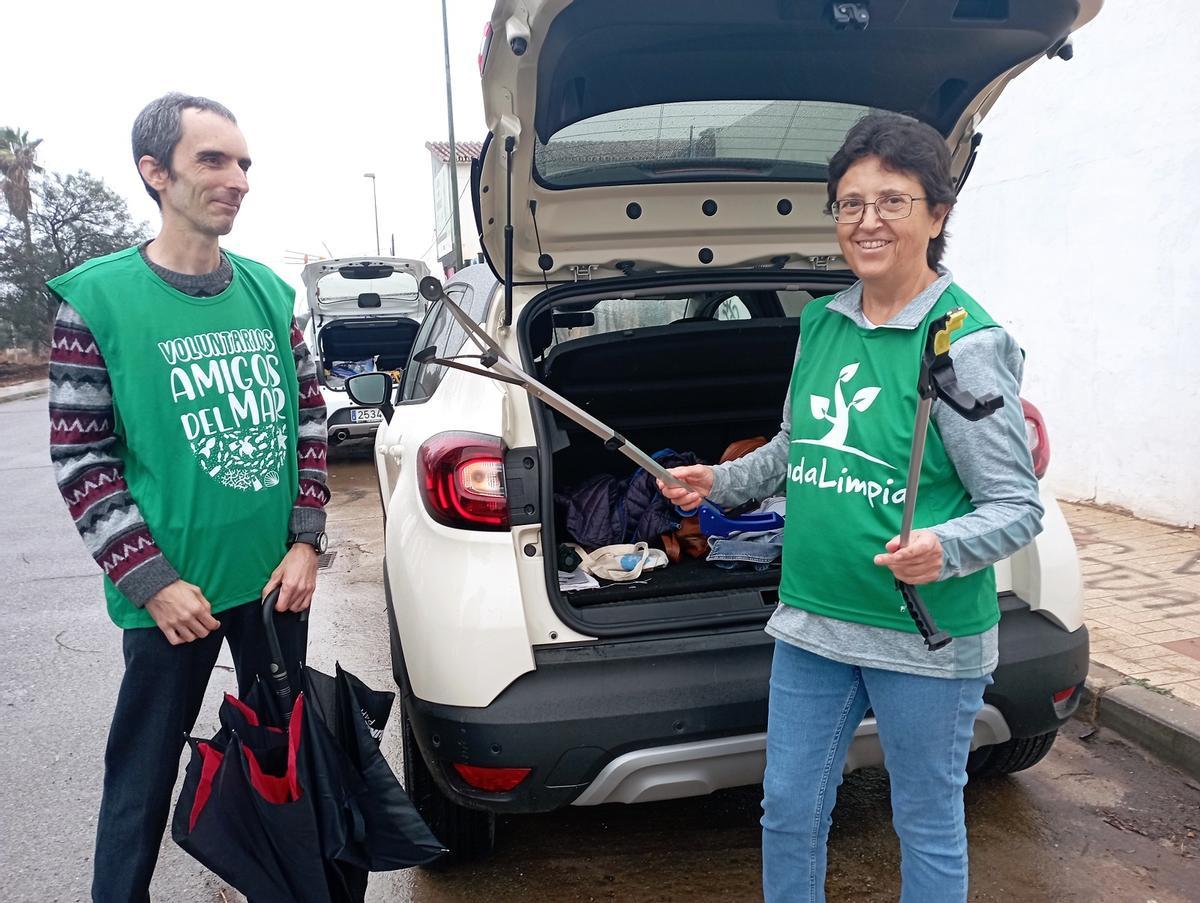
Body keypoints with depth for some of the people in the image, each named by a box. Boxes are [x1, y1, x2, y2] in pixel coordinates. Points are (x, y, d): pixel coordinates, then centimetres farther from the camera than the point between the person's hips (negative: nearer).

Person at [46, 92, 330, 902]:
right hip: (174, 592, -4)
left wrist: (306, 540, 0)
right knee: (144, 774, 10)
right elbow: (80, 458, -9)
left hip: (279, 578, 5)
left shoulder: (269, 292, 3)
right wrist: (150, 580, -13)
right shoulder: (97, 299, -9)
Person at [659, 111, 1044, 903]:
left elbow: (1018, 506, -14)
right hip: (811, 623, 6)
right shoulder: (819, 322, 5)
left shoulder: (970, 342, -15)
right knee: (788, 813, 19)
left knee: (929, 829, 16)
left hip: (927, 637, -5)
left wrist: (944, 548, -32)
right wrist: (720, 481, 8)